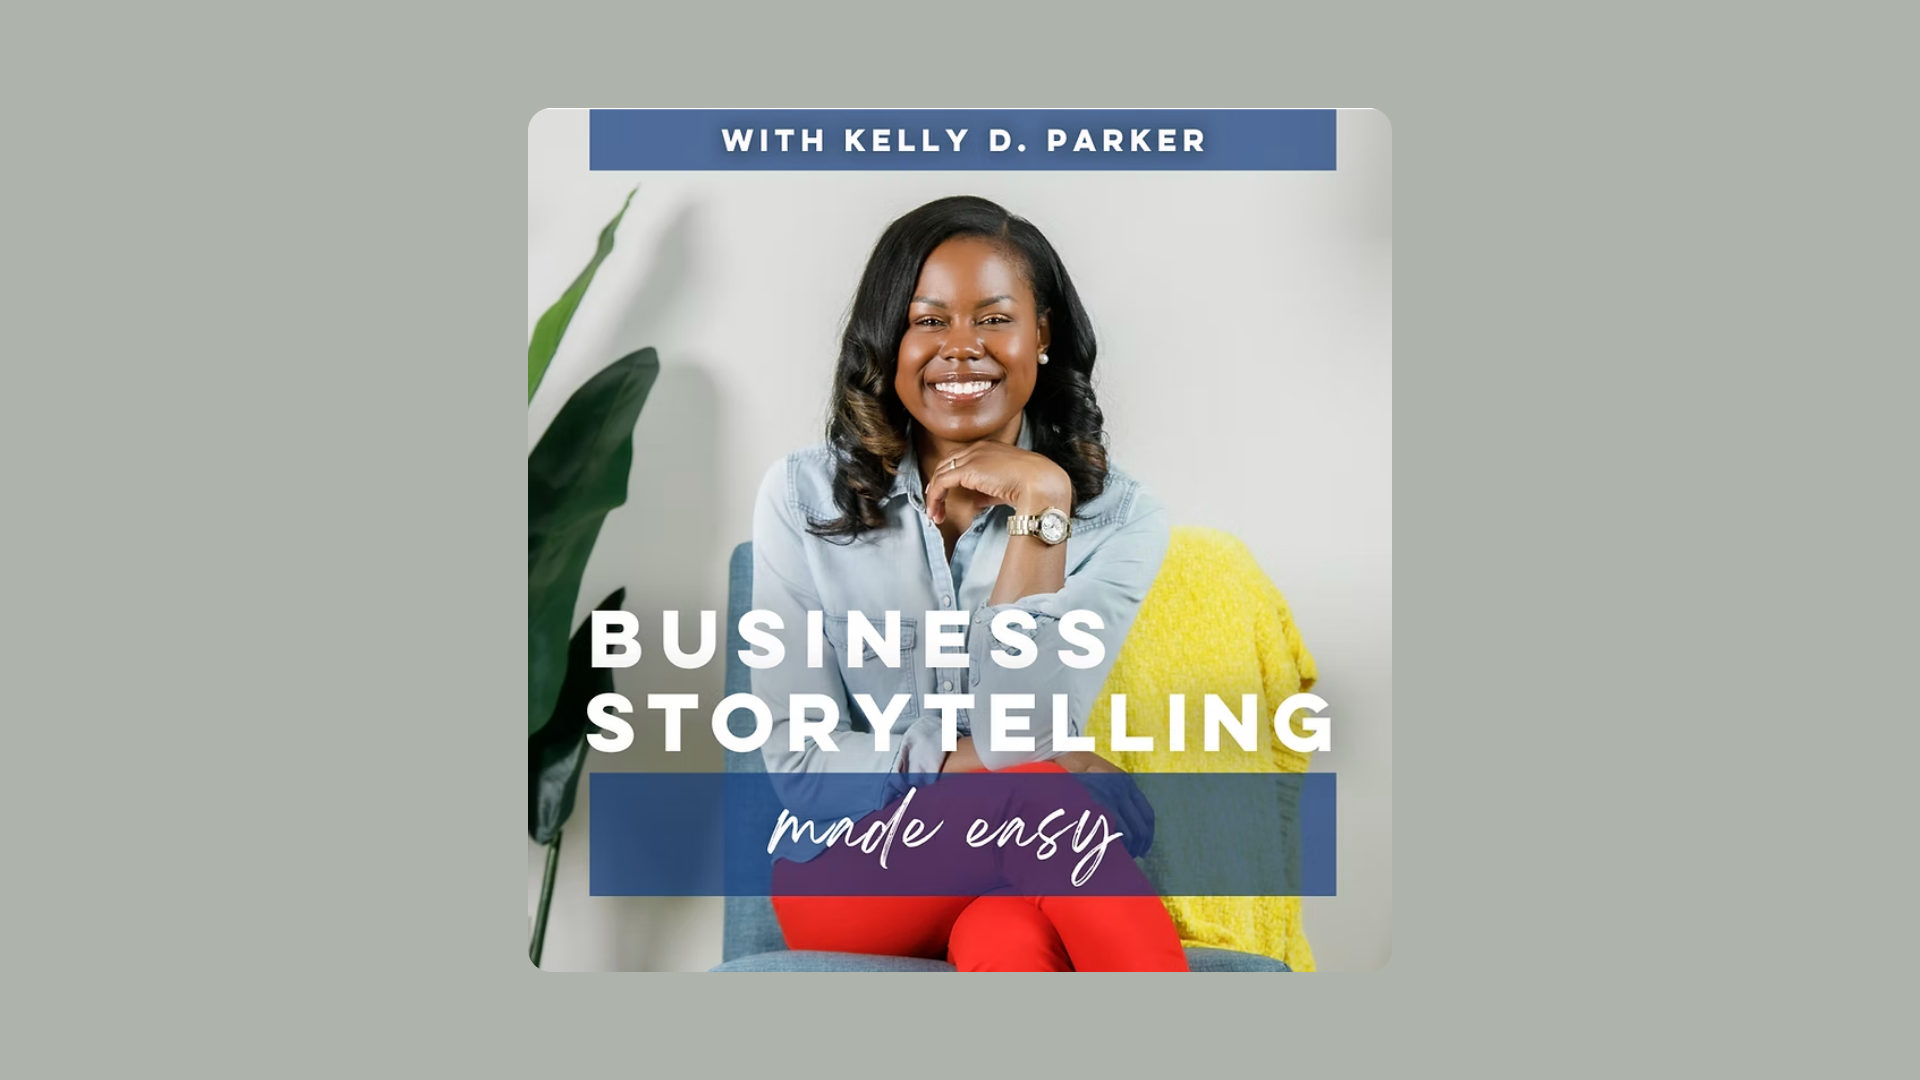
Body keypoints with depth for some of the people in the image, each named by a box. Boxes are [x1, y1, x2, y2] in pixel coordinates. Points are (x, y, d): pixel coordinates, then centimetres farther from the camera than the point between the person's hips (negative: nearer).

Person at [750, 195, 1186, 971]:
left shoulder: (1116, 518, -5)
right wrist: (978, 764, -18)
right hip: (850, 874, 1)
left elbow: (1019, 734, -18)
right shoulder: (804, 496, -3)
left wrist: (1041, 501, -21)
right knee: (1031, 789, -32)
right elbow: (799, 764, -7)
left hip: (1027, 887, 0)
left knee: (1008, 941, -38)